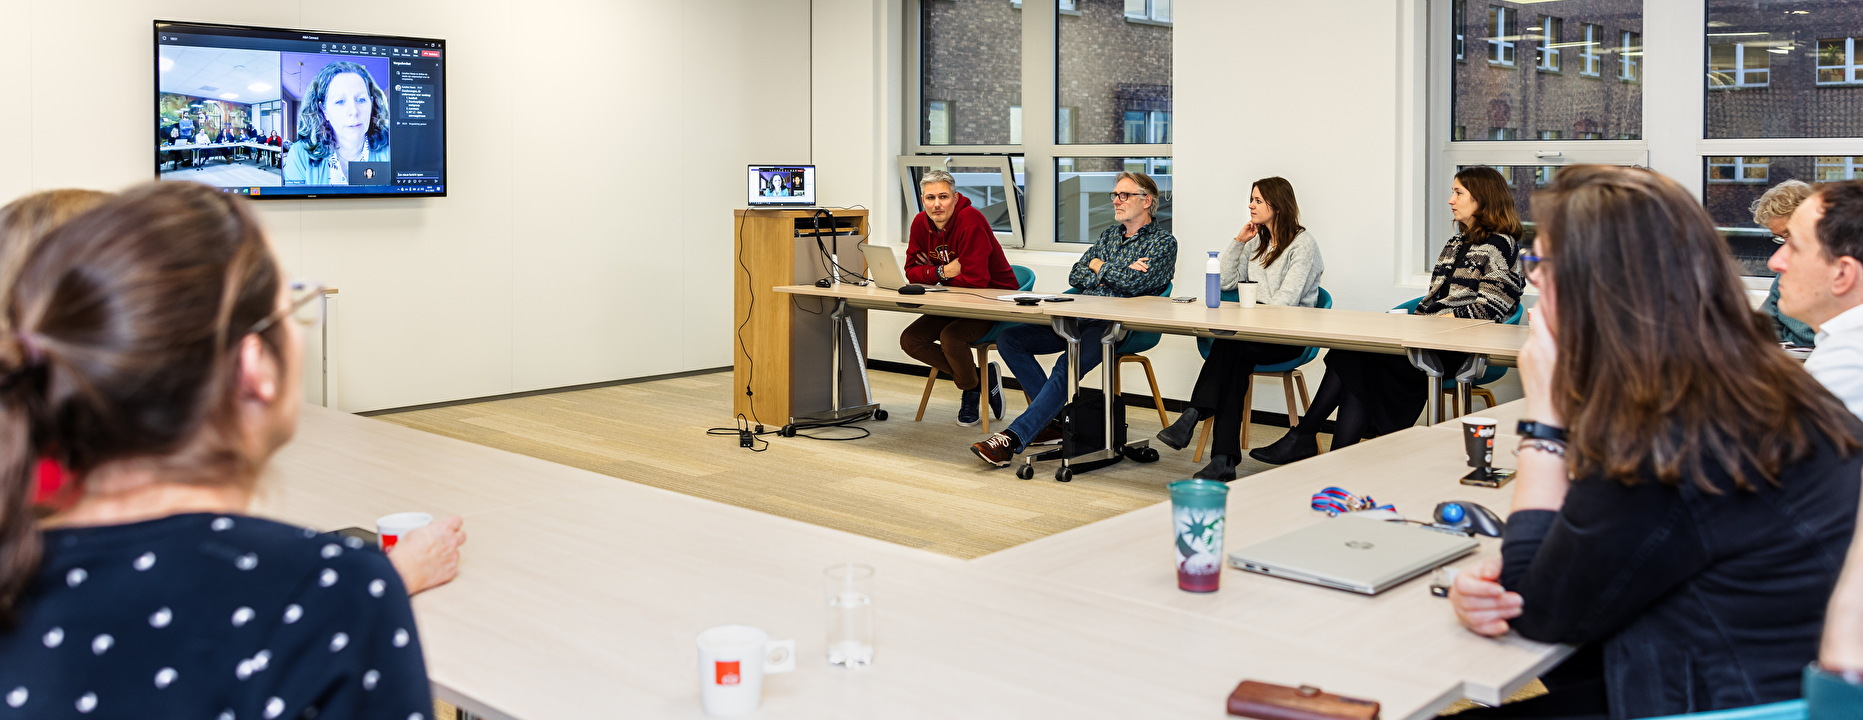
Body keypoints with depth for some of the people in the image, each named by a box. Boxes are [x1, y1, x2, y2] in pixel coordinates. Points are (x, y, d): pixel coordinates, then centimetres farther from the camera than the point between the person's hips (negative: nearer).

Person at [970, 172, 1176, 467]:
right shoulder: (1110, 233, 24)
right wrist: (1113, 276, -3)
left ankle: (1014, 437, -34)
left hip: (1115, 326, -8)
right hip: (1078, 319, 8)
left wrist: (1099, 267, 2)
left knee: (1067, 365, -34)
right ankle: (1056, 418, -5)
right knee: (1008, 339, -7)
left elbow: (1133, 283, -16)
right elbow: (1075, 276, 14)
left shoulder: (1163, 242, 2)